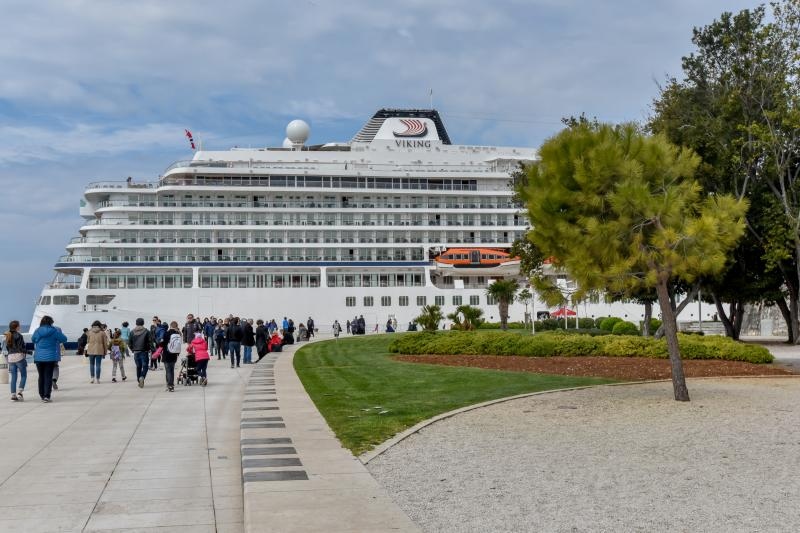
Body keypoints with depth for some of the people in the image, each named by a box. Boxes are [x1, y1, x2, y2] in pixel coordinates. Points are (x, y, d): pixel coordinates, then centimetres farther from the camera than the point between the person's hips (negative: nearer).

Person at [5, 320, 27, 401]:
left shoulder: (8, 336, 13)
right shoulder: (18, 335, -8)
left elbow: (7, 348, 16)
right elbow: (21, 347, -11)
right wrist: (25, 352, 5)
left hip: (10, 357, 6)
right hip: (19, 356, -6)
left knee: (13, 377, 7)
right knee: (23, 376, 4)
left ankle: (13, 395, 5)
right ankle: (19, 392, -9)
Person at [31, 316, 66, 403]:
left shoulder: (37, 331, -2)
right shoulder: (54, 331, -8)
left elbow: (33, 339, 16)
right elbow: (64, 339, 1)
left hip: (39, 357, 2)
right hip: (50, 357, -2)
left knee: (41, 376, 14)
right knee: (48, 376, -1)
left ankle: (42, 395, 20)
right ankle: (47, 396, -10)